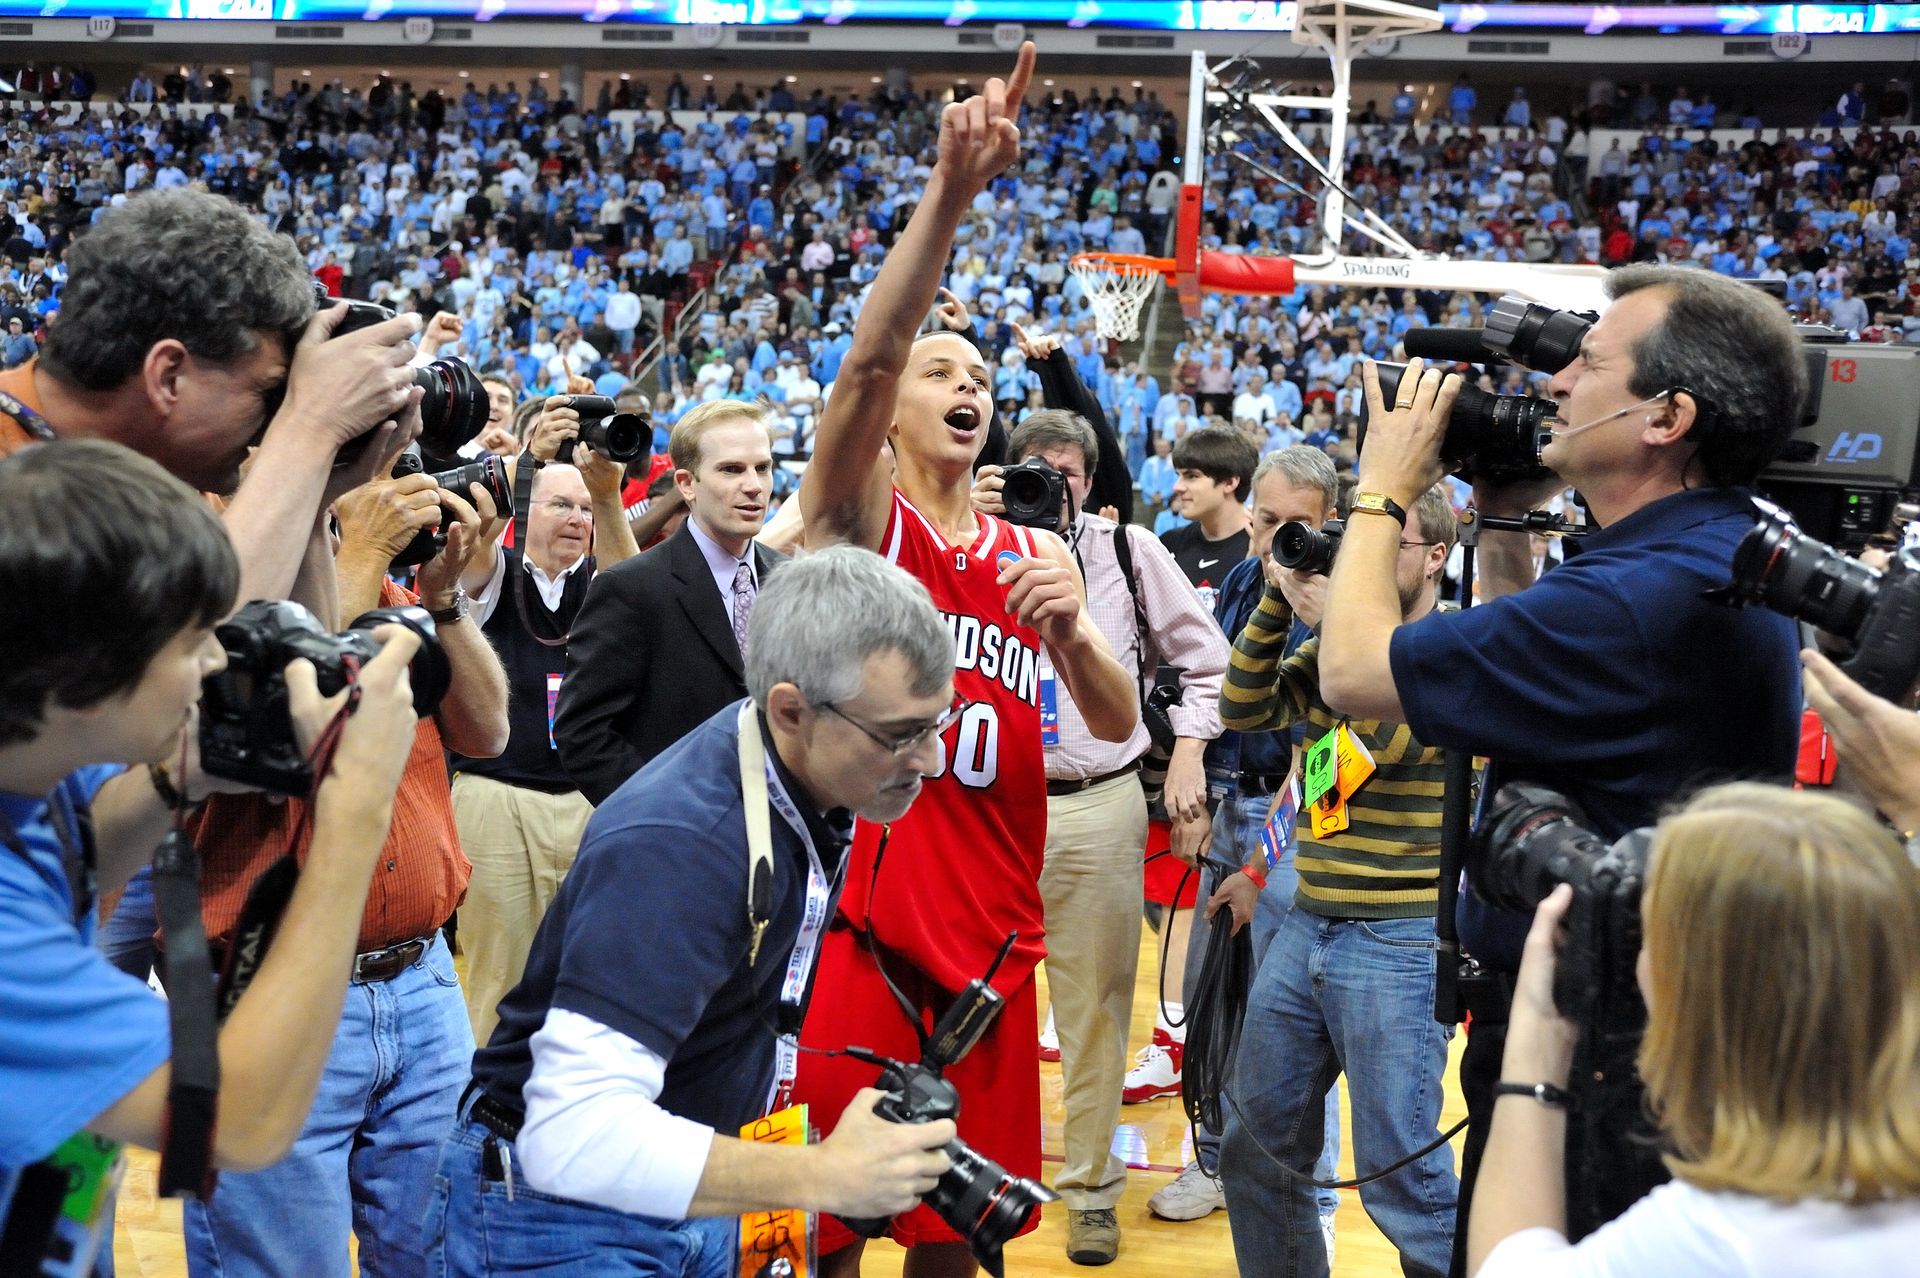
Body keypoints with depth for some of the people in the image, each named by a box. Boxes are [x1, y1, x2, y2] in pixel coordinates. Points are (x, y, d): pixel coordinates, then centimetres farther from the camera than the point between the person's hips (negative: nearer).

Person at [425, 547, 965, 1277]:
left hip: (694, 1190, 8)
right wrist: (823, 1177, -35)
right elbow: (574, 1135, -38)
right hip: (561, 1215, -8)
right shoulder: (677, 842, -32)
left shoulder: (817, 773, -7)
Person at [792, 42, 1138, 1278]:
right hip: (857, 930, -4)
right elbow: (868, 358, -19)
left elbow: (1118, 726, 7)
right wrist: (950, 193, -31)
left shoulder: (1038, 556, 12)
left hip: (992, 941, 4)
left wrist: (1073, 631, -14)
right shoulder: (858, 516, -1)